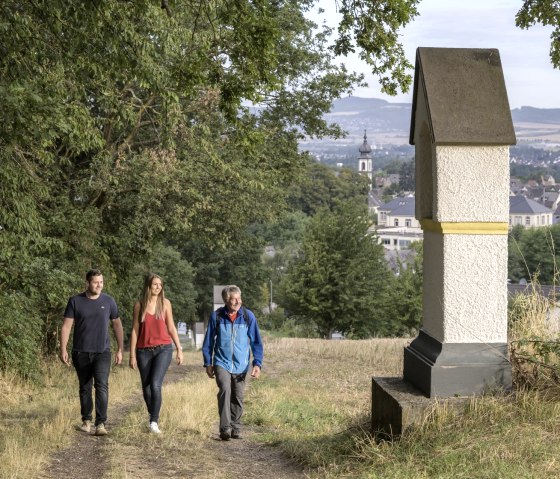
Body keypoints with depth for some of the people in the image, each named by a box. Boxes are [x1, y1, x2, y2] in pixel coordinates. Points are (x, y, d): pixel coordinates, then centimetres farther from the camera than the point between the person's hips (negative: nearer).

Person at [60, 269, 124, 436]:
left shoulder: (108, 301, 1)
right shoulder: (75, 301, -2)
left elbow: (117, 325, 10)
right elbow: (66, 326, -2)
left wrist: (120, 350, 8)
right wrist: (63, 350, -9)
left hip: (102, 352, -1)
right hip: (81, 353, 1)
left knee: (101, 386, -15)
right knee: (85, 388, 11)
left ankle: (101, 424, -17)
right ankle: (86, 421, 25)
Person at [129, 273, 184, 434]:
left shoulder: (165, 303, 3)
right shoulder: (139, 305, 2)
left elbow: (171, 328, 8)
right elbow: (135, 330, 4)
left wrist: (179, 349, 5)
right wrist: (132, 355, 1)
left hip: (163, 349, -1)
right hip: (144, 351, 1)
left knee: (155, 384, -17)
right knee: (146, 388, 6)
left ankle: (154, 422, -13)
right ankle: (153, 417, 26)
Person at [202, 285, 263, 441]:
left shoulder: (248, 316, -3)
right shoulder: (216, 316, -4)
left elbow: (256, 342, 3)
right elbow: (208, 341, 7)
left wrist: (257, 363, -4)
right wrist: (208, 363, 8)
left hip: (240, 365, 2)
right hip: (222, 362, -2)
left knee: (237, 397, 8)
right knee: (225, 390, -23)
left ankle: (236, 428, 25)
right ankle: (225, 428, -23)